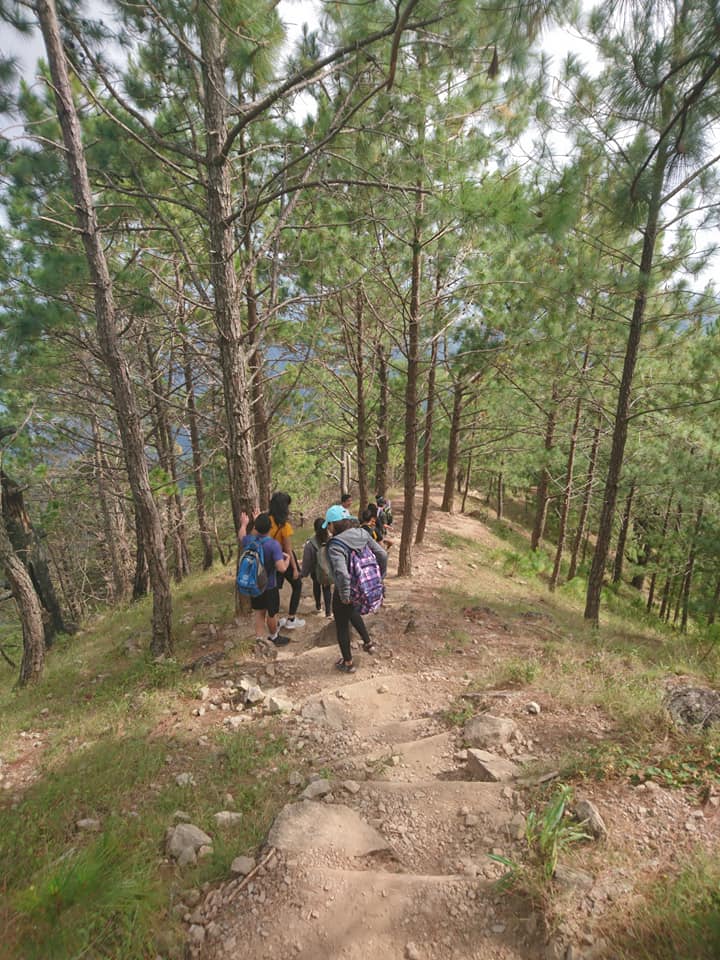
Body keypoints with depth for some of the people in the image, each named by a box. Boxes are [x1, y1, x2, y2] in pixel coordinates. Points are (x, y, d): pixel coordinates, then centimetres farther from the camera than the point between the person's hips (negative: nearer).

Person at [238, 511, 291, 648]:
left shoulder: (248, 541, -12)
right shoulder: (273, 544, -27)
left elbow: (242, 536, 15)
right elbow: (281, 568, -32)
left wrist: (243, 524, 34)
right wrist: (287, 559, -11)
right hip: (269, 586, -4)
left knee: (259, 612, 19)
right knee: (271, 613, 18)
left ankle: (260, 640, 25)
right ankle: (274, 637, 39)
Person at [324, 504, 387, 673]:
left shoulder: (335, 545, -27)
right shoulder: (362, 534, -8)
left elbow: (342, 575, -38)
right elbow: (382, 555, -4)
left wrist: (344, 596, -23)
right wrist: (380, 578, 7)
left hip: (346, 592, -6)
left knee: (342, 626, 18)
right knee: (352, 613, 36)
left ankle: (348, 663, 36)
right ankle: (368, 642, 44)